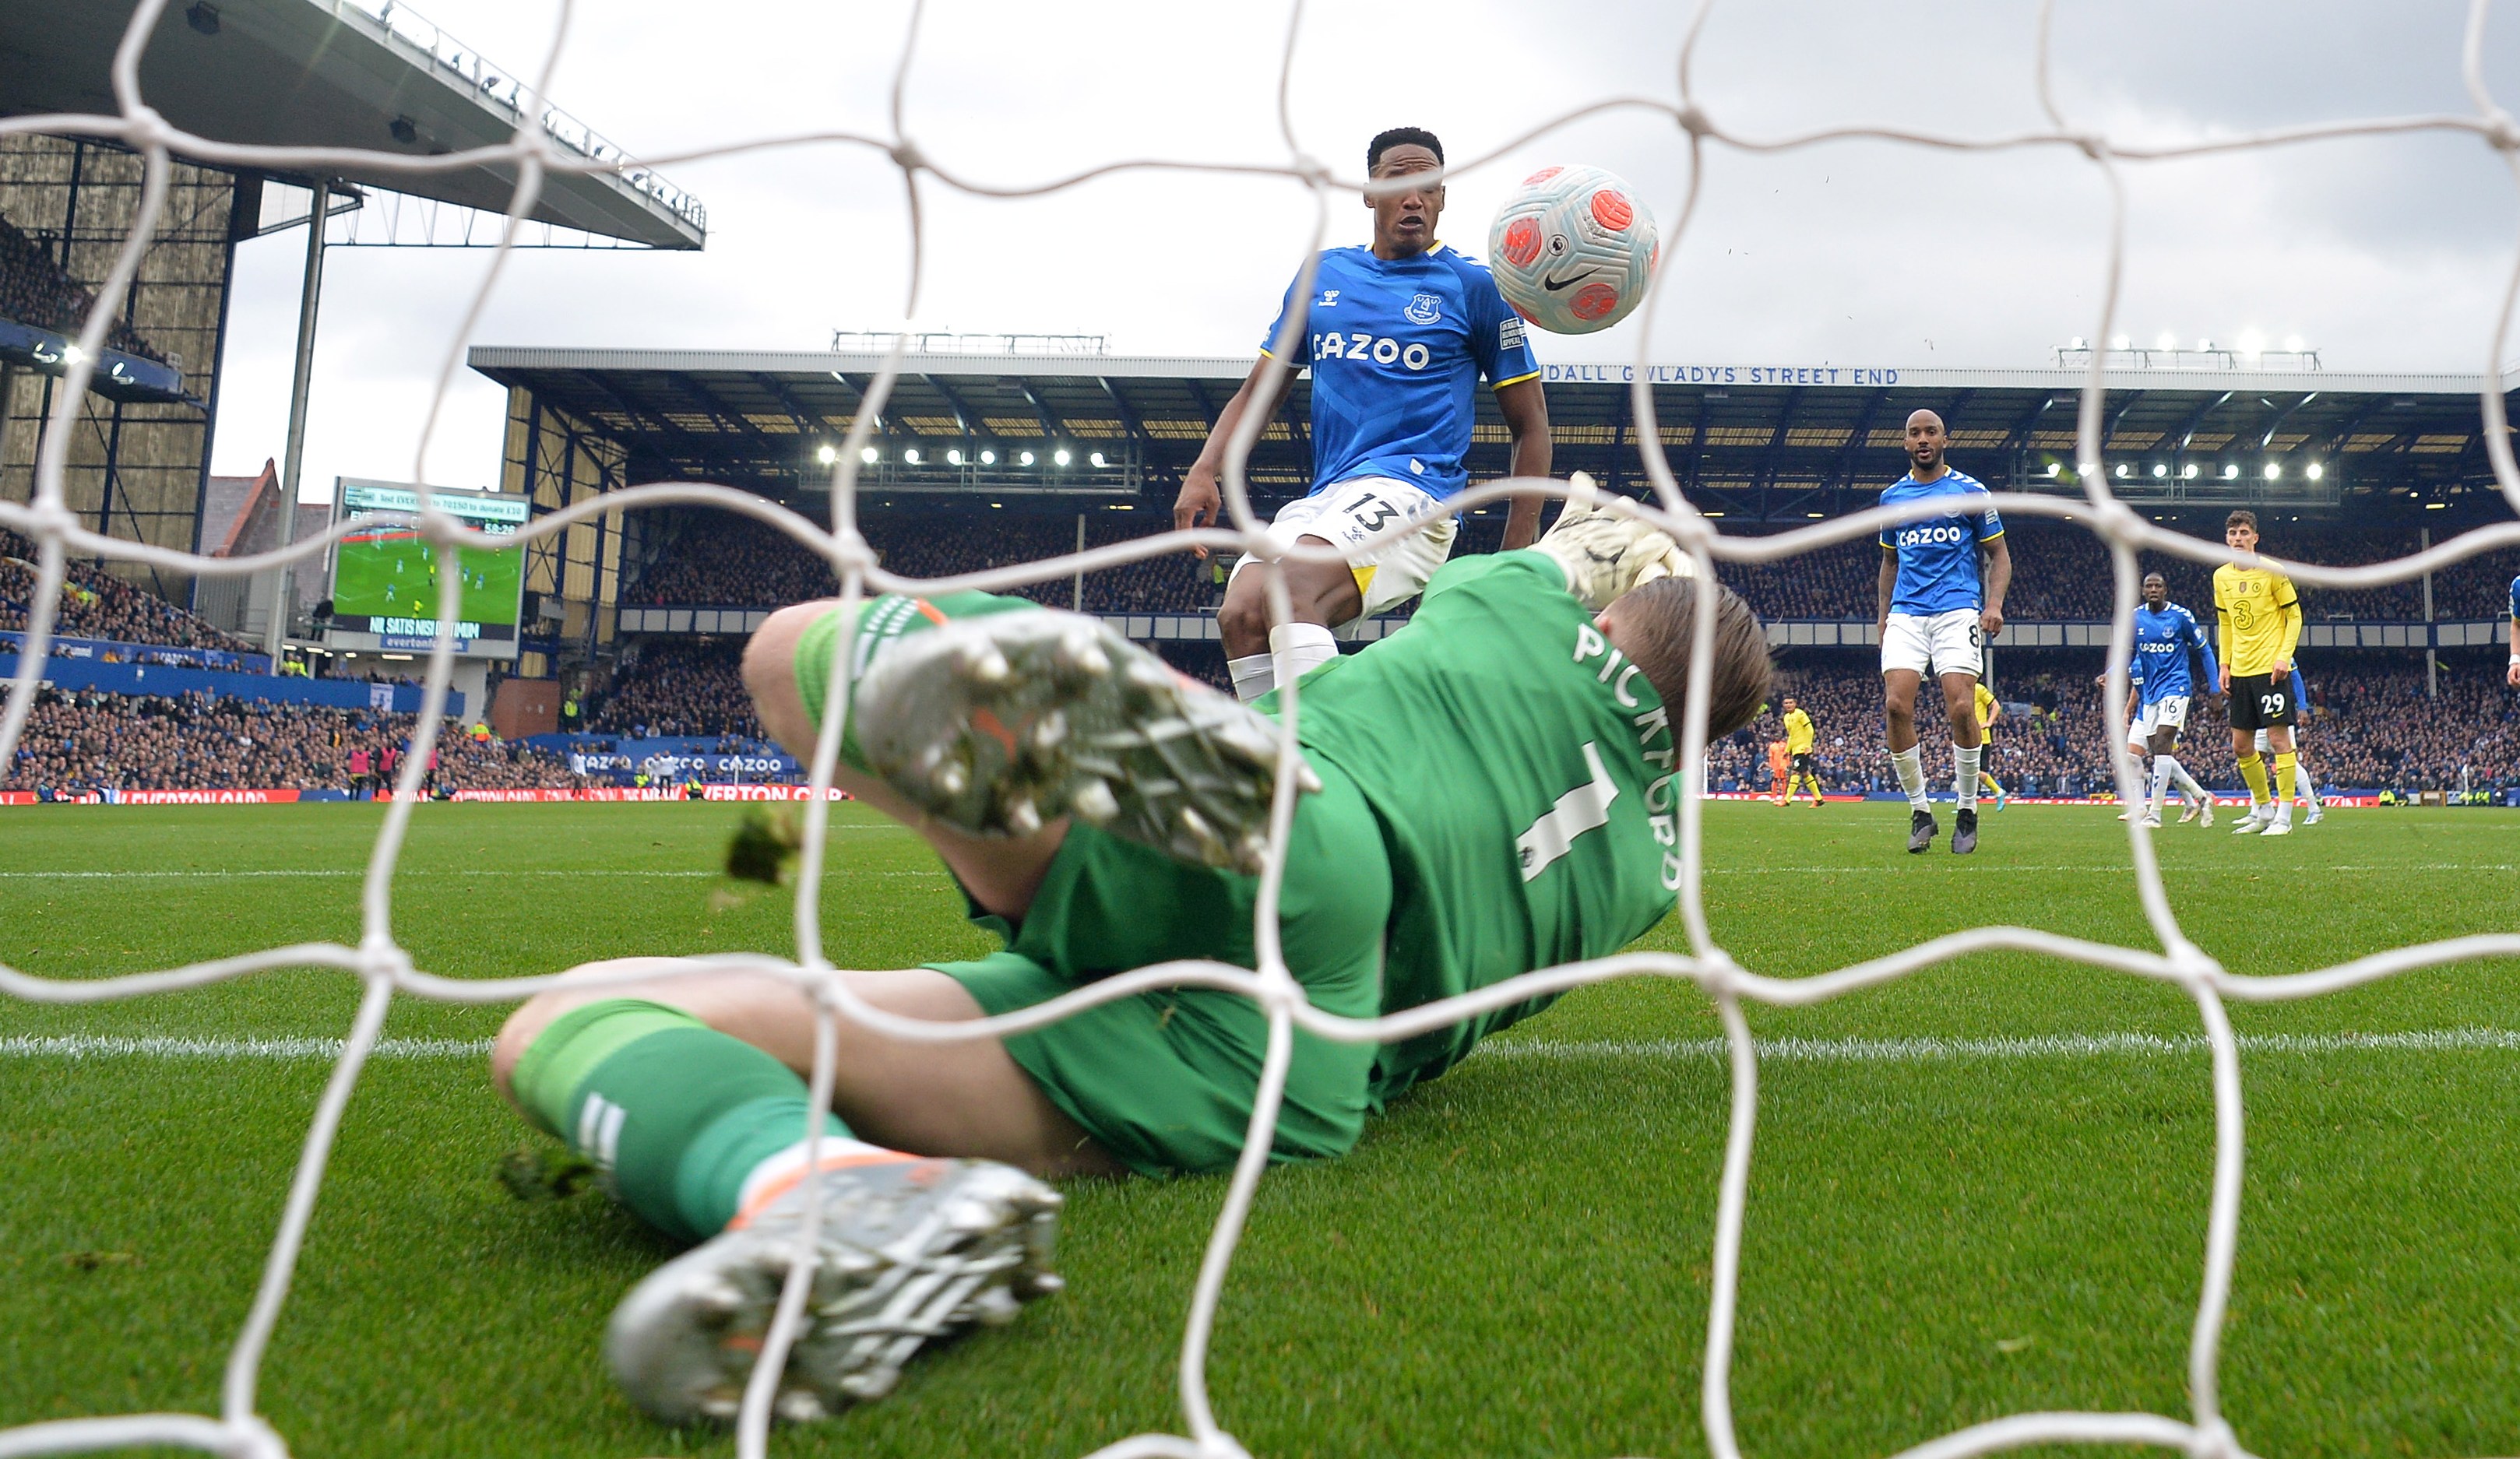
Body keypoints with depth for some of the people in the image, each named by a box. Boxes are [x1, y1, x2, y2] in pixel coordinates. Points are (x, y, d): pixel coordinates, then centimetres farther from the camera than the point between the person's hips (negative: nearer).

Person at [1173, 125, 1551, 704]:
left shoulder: (1475, 285, 5)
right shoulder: (1321, 275, 16)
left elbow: (1530, 425, 7)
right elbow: (1259, 393, 21)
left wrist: (1517, 562, -1)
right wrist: (1203, 472, 3)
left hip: (1411, 490, -5)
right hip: (1321, 501, 5)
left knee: (1293, 588, -32)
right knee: (1239, 616, -20)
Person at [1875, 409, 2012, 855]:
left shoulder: (1969, 491, 6)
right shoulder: (1892, 496, 16)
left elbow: (1999, 554, 9)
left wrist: (1994, 604, -6)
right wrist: (1883, 613, 16)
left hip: (1957, 609, -3)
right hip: (1906, 613, 3)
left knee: (1961, 708, -16)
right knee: (1896, 705, -15)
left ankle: (1967, 811, 2)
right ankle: (1920, 813, -1)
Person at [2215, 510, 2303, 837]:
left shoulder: (2272, 571, -5)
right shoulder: (2221, 576, 10)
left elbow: (2294, 616, -3)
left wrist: (2284, 656, -14)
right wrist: (2225, 665, 11)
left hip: (2271, 669, -6)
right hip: (2240, 672, 6)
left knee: (2278, 737, -6)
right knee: (2241, 746, 7)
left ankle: (2284, 816, -3)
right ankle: (2263, 810, 21)